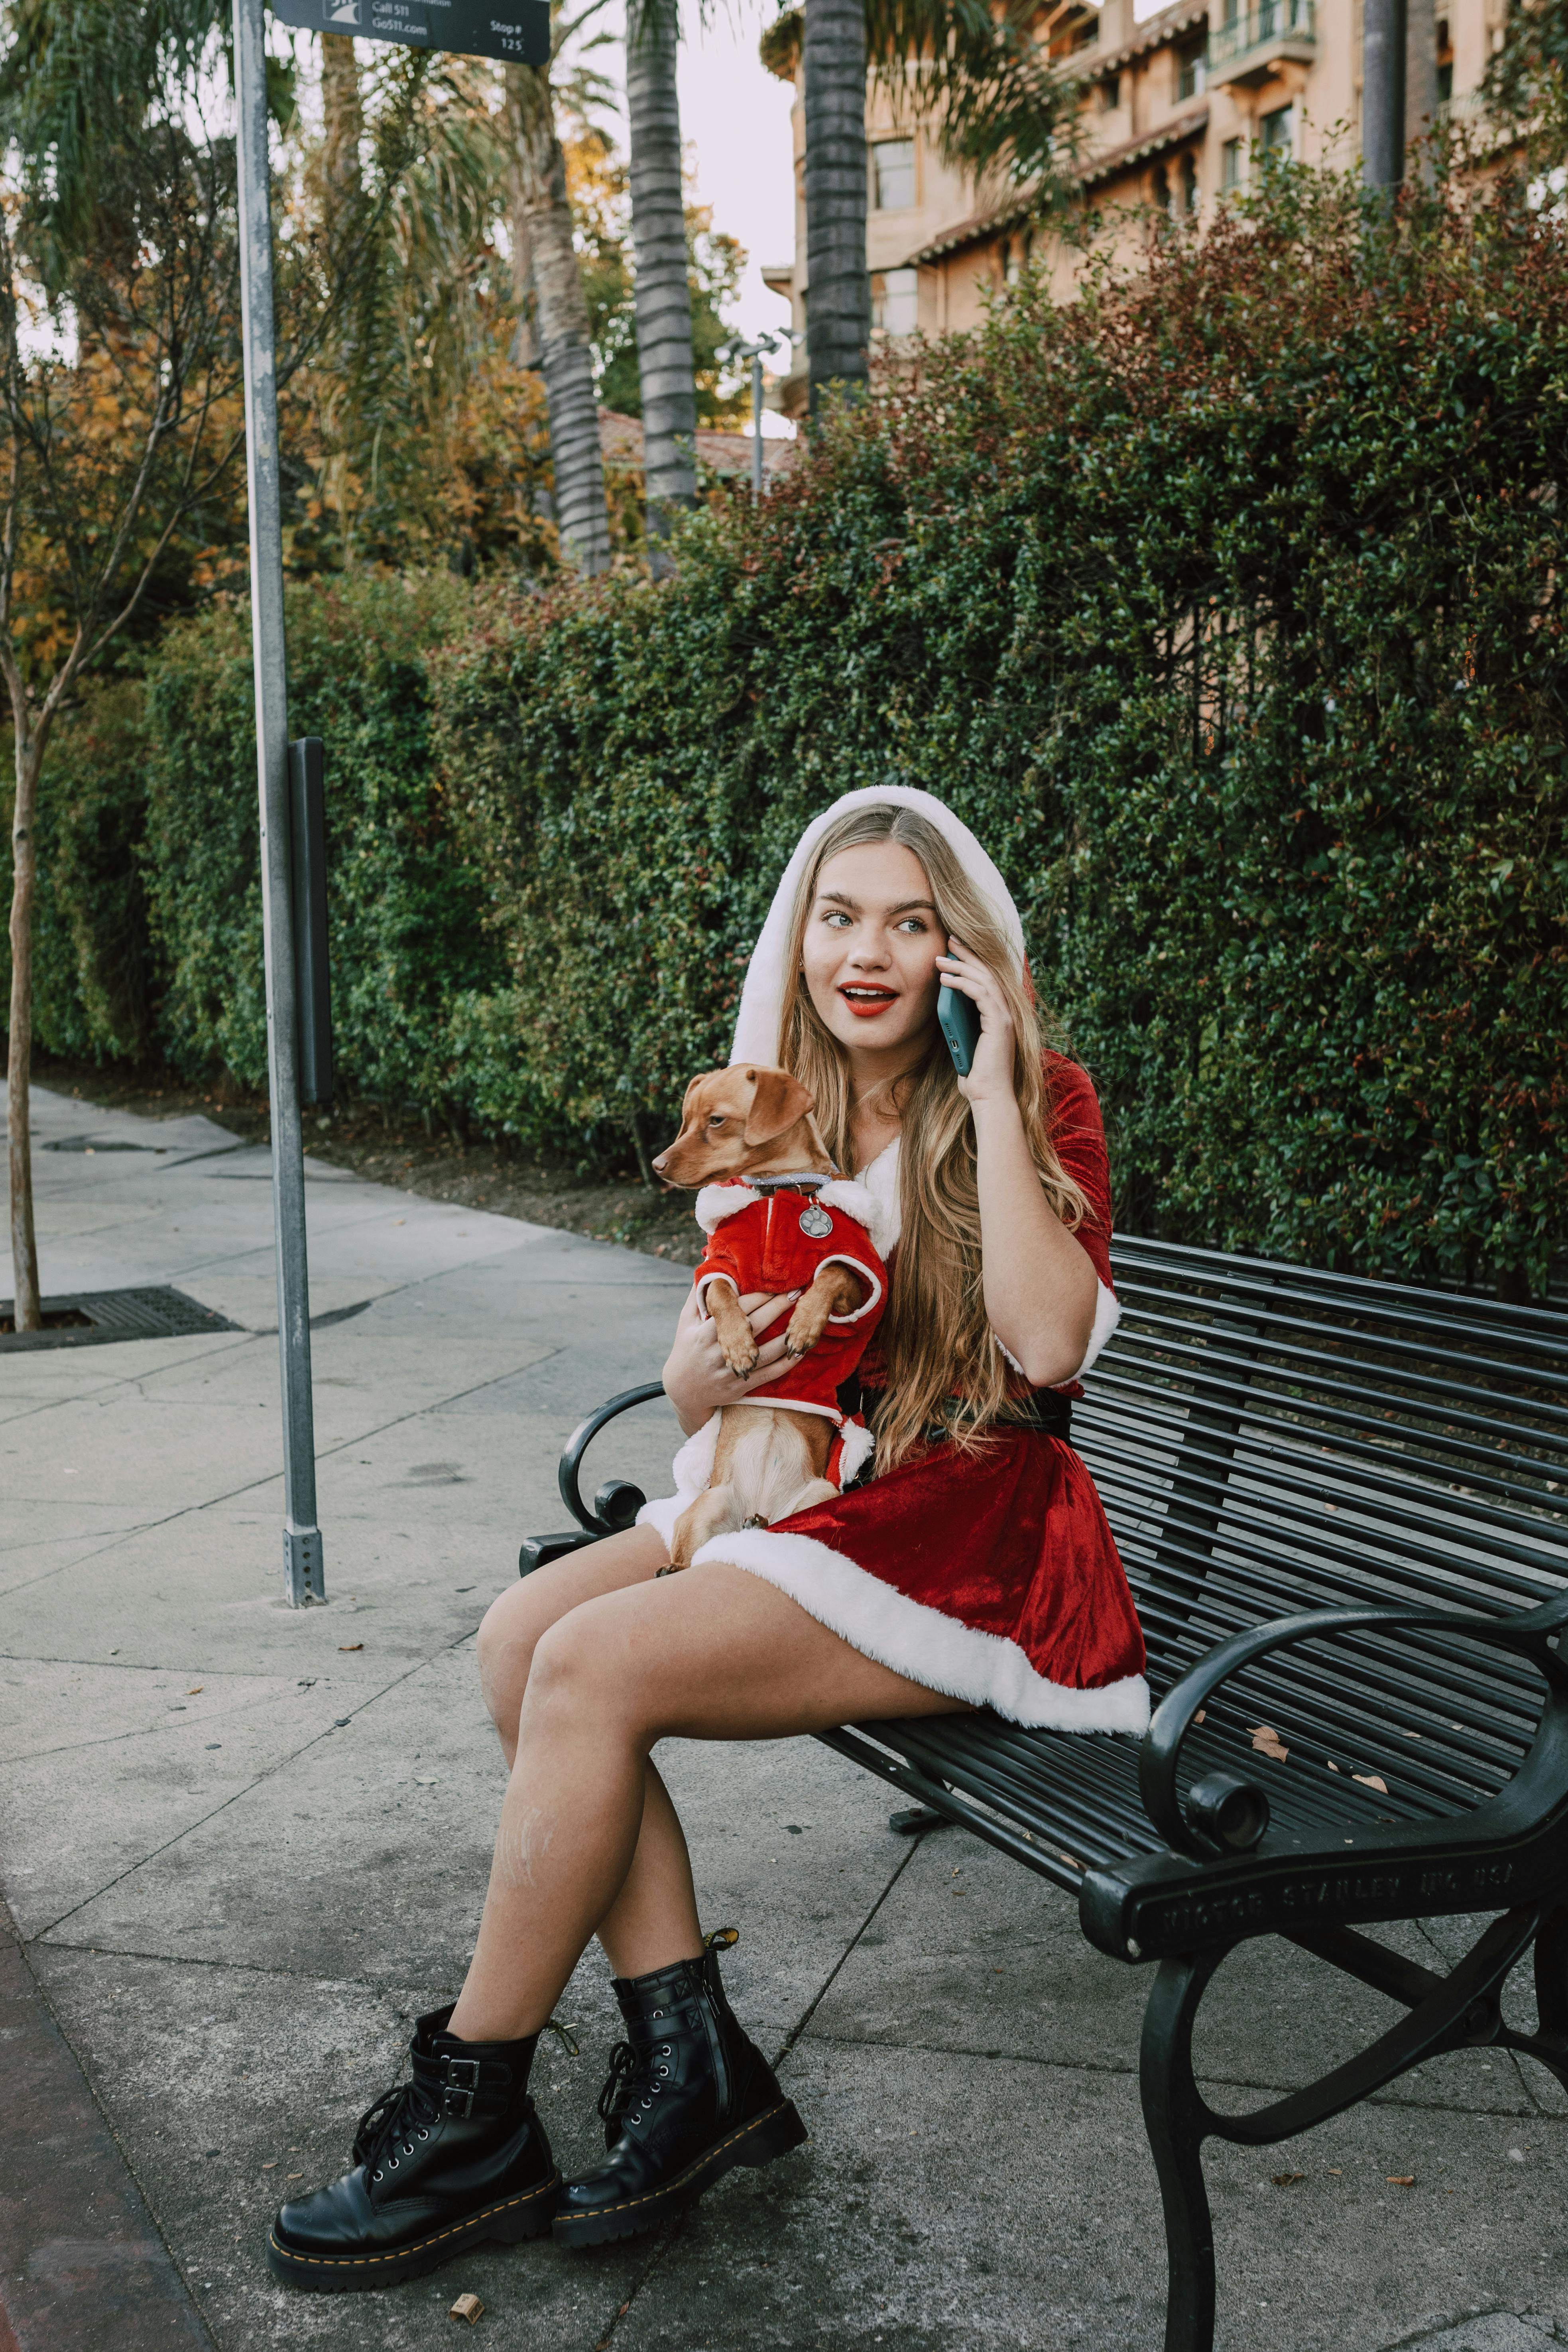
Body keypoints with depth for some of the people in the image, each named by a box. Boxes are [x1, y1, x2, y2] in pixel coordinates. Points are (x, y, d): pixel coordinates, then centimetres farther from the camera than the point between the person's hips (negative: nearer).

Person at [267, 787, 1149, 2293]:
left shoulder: (1038, 1105, -5)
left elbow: (1049, 1346, -23)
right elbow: (690, 1394, 12)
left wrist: (990, 1096, -19)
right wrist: (723, 1350, -13)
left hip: (966, 1541, -7)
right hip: (793, 1494, 7)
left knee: (593, 1666, -23)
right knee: (521, 1635, -16)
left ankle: (471, 2123, -8)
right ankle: (692, 2059, -10)